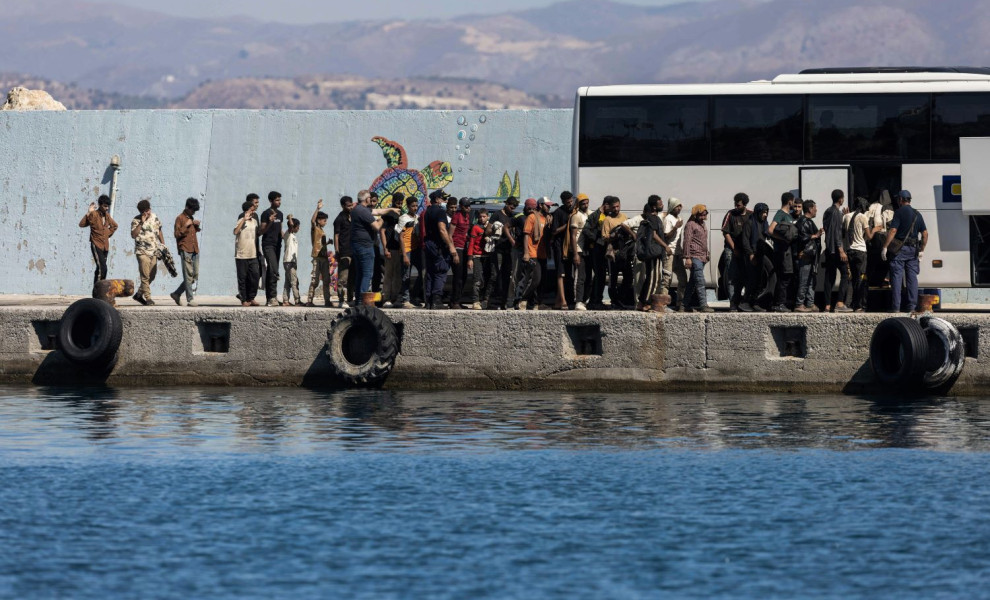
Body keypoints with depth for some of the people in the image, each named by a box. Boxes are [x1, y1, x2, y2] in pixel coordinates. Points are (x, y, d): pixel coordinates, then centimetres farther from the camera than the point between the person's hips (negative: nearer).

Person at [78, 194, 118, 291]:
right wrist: (88, 213, -28)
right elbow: (82, 224, -22)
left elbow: (114, 225, 30)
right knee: (102, 268, -18)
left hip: (105, 246, 7)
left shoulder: (107, 216, 10)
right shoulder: (93, 215, -9)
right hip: (96, 245, -7)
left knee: (100, 268, 10)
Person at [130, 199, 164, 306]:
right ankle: (148, 299, -7)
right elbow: (133, 234, -20)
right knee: (145, 276, -9)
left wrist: (163, 245, 15)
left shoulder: (154, 217, 9)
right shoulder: (136, 220, -6)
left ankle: (139, 294, 25)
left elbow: (159, 231, 20)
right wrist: (141, 223, -22)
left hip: (154, 251, 6)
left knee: (152, 275, 11)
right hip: (142, 251, -6)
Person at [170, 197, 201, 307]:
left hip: (194, 250, 8)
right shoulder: (180, 218, -2)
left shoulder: (191, 218, 21)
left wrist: (197, 225, 13)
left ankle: (176, 294, 16)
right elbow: (177, 234, -9)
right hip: (185, 250, -8)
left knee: (195, 276, 6)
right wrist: (186, 225, -16)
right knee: (188, 275, -11)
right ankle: (190, 300, -12)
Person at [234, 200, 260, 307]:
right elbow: (236, 231, -25)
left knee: (254, 275, 0)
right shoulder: (241, 221, -7)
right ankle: (244, 300, 5)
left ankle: (251, 298, 10)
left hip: (253, 254, 6)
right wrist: (244, 219, -25)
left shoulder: (254, 221, 13)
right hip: (242, 254, -6)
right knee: (242, 277, 0)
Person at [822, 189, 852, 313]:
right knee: (845, 274, -7)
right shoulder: (836, 213, -11)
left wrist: (842, 215, 23)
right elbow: (837, 232, -16)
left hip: (828, 250, 9)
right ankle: (840, 303, -17)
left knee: (829, 277, 7)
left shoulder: (828, 212, 15)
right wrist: (841, 250, -18)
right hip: (836, 250, -9)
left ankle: (828, 305, 3)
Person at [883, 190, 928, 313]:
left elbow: (893, 231, -15)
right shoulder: (917, 214, 11)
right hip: (913, 250, 5)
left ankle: (896, 306, -8)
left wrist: (885, 247, -14)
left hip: (899, 249, -5)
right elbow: (925, 233, 11)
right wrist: (922, 250, 17)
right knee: (912, 278, 6)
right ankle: (912, 306, 3)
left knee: (896, 277, -4)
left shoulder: (899, 212, -7)